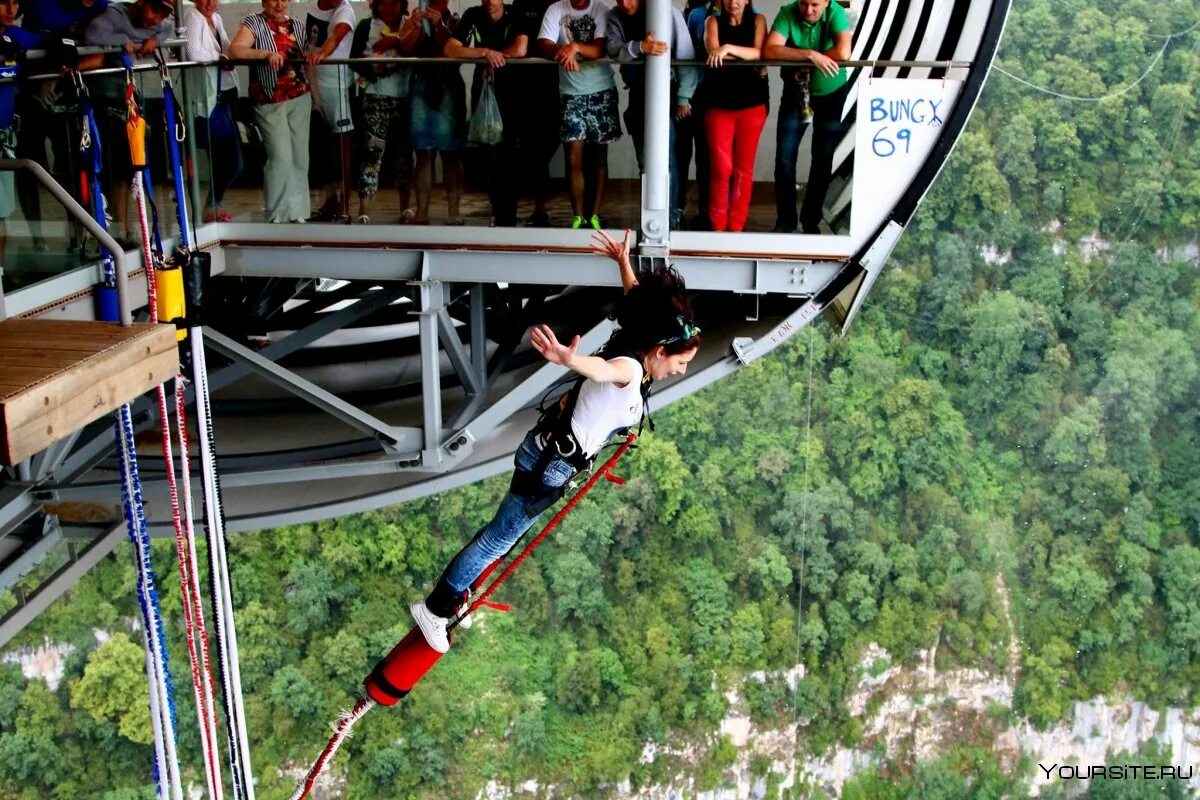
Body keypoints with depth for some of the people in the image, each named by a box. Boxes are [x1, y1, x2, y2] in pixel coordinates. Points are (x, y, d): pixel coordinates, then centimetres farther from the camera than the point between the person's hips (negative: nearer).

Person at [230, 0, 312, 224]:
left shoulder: (296, 26, 11)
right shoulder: (254, 23, -4)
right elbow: (235, 50, -19)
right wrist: (267, 54, -32)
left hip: (300, 99, 5)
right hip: (270, 103, -5)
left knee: (300, 156, 5)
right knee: (281, 157, -11)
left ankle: (297, 212, 14)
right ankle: (277, 215, -1)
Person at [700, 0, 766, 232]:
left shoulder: (757, 20, 6)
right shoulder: (713, 22, 7)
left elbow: (759, 53, -11)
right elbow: (713, 50, -11)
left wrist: (728, 48, -27)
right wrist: (746, 56, -18)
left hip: (752, 104, 0)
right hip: (719, 104, 0)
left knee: (743, 169, 2)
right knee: (720, 168, -4)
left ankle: (737, 226, 10)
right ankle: (717, 225, 6)